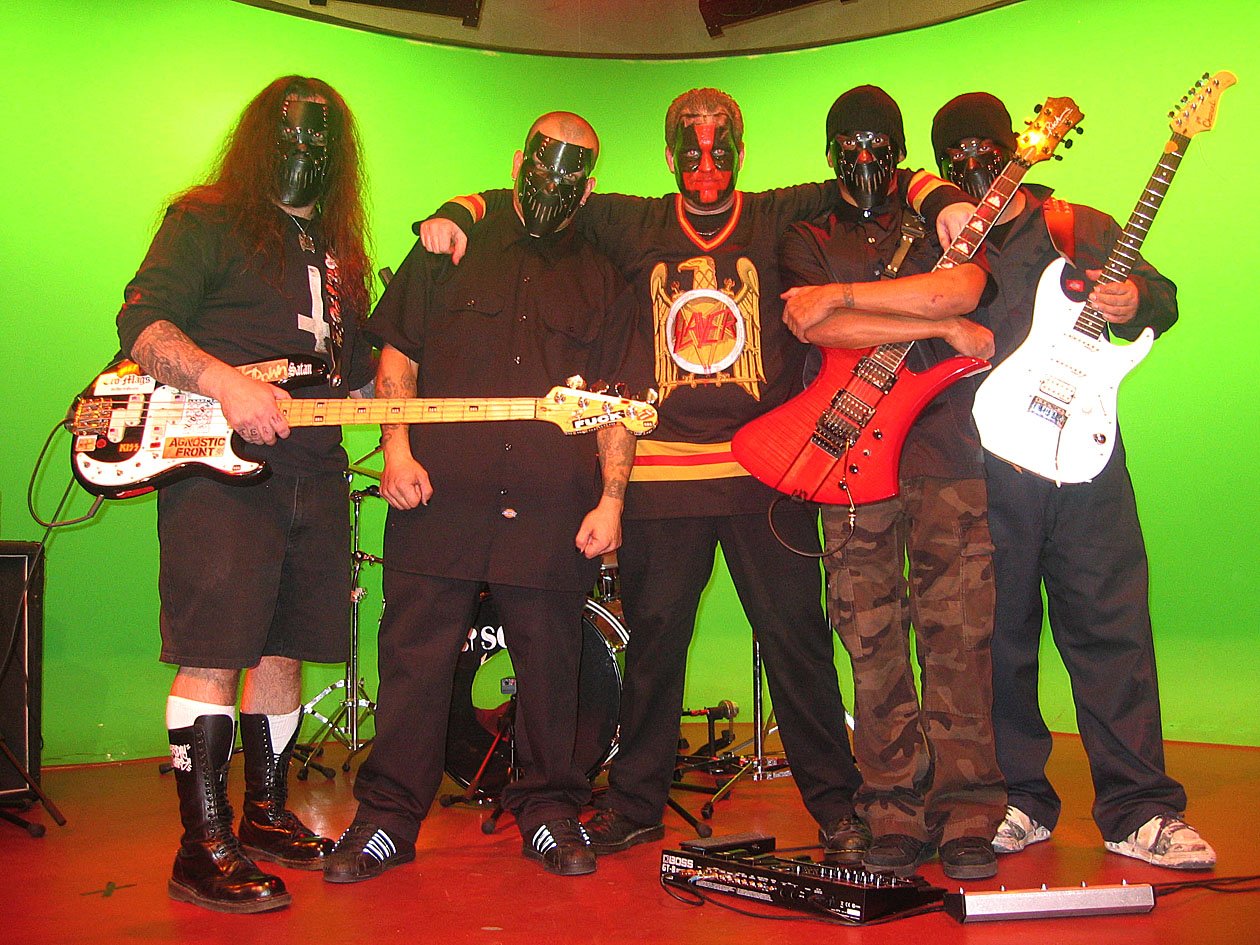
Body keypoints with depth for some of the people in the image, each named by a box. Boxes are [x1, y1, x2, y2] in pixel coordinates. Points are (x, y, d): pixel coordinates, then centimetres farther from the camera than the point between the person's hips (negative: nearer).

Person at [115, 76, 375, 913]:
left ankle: (266, 816, 24)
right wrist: (223, 383, -23)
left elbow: (358, 373, 27)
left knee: (284, 654, 11)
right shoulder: (207, 223, 3)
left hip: (314, 474, 7)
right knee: (214, 656, -10)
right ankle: (206, 849, -3)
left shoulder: (341, 254, 23)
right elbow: (141, 324, -9)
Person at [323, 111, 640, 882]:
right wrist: (397, 450, -5)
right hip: (440, 497, -1)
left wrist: (612, 499, 0)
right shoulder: (451, 248, 13)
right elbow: (398, 357, 9)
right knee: (416, 660, 2)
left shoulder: (601, 280, 15)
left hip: (554, 513, 1)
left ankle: (551, 811, 22)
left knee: (551, 666, 7)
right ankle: (388, 818, 15)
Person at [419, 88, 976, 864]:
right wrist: (458, 213, 3)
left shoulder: (782, 218, 9)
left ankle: (835, 802, 14)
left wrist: (940, 199, -12)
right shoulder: (633, 225, 13)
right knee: (653, 639, 6)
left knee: (797, 637, 1)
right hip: (662, 471, 1)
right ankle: (637, 801, 21)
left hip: (769, 465, -1)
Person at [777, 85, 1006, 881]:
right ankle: (899, 815, 10)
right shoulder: (808, 239, 16)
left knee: (960, 635, -3)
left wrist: (844, 295, -7)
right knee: (873, 641, 1)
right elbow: (812, 325, -5)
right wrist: (943, 327, -8)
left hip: (947, 448, -1)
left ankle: (967, 816, 5)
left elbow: (962, 287, -9)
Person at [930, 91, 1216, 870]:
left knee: (1112, 625, -1)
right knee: (1001, 634, 4)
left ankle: (1139, 810, 6)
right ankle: (1018, 802, 17)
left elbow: (1162, 297, 15)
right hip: (983, 471, 0)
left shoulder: (1083, 228, 15)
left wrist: (1134, 301, -6)